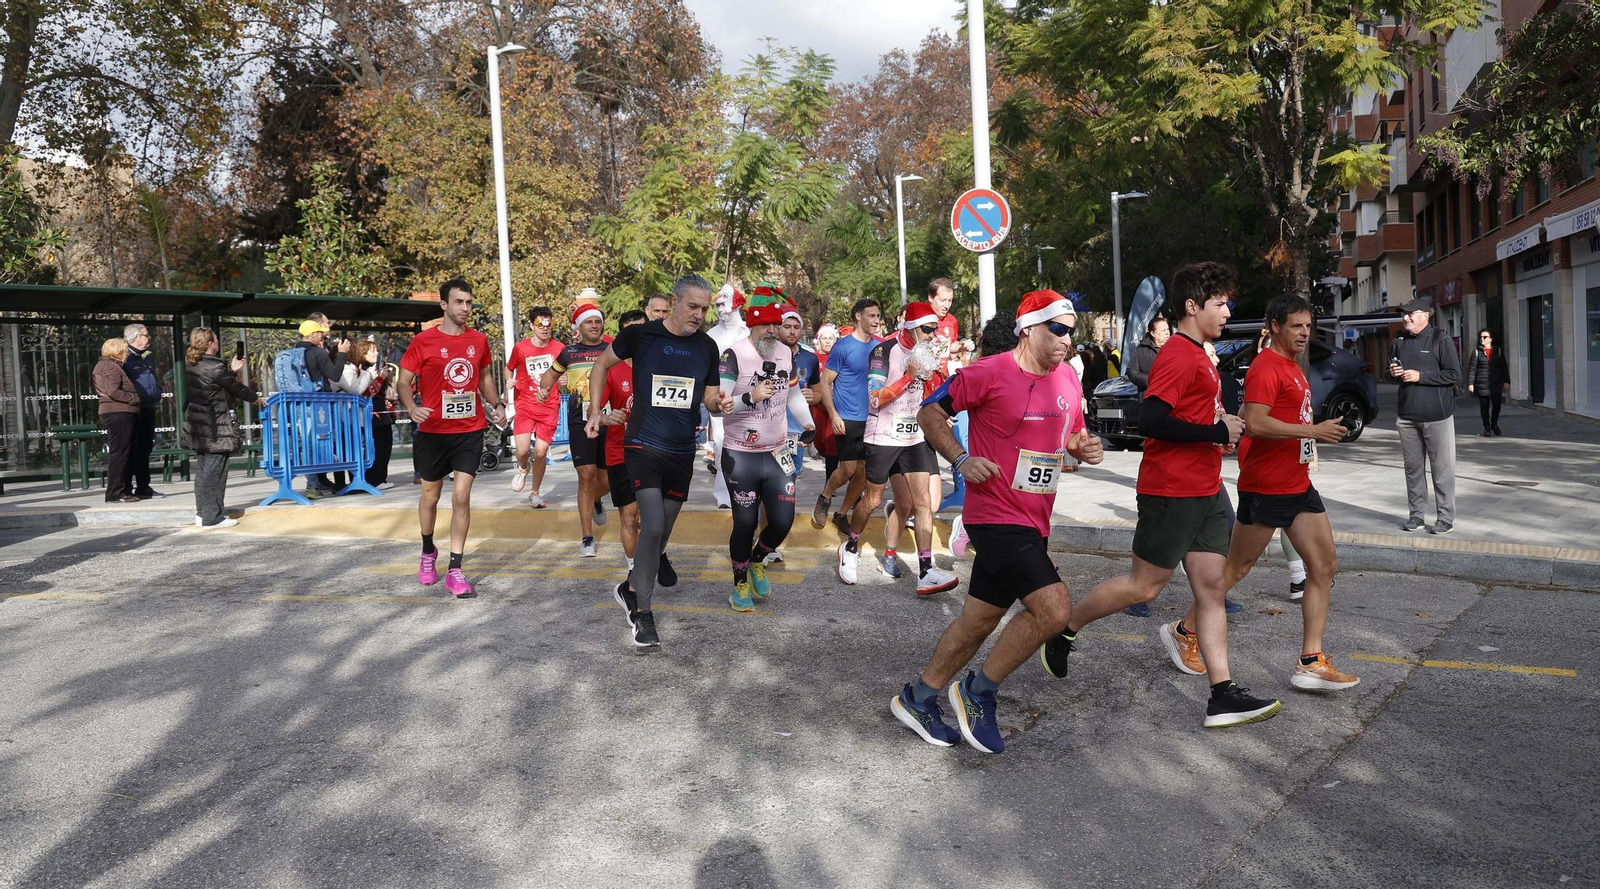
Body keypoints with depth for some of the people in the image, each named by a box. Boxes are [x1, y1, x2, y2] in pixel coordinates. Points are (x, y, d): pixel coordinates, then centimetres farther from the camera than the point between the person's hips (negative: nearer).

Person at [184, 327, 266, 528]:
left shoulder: (192, 366, 9)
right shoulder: (215, 366, -17)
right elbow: (236, 387, -7)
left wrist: (231, 369, 22)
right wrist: (256, 398, 9)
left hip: (197, 424, 9)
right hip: (214, 427, -9)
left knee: (203, 468, 15)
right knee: (214, 471, -5)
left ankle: (202, 512, 22)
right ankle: (212, 517, -3)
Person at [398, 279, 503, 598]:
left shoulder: (479, 340, 4)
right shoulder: (423, 341, -6)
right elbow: (404, 381, -2)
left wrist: (497, 406, 4)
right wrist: (412, 408, -20)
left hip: (470, 431, 1)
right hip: (433, 431, -1)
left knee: (461, 497, -5)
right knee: (430, 495, 14)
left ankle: (455, 571, 1)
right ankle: (428, 552, 40)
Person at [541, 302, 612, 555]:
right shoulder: (569, 352, 9)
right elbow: (552, 373, 25)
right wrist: (545, 389, 4)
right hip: (580, 421, 0)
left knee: (605, 478, 6)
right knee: (586, 475, -8)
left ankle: (596, 501, 45)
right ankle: (587, 538, 0)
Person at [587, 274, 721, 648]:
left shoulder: (707, 346, 1)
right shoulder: (641, 335, -8)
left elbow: (710, 397, 9)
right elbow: (602, 364, 7)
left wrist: (719, 404, -14)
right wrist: (596, 410, 1)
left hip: (682, 451, 4)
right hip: (643, 445, -4)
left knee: (664, 528, 14)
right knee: (653, 526, -18)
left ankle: (632, 588, 41)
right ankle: (641, 610, -2)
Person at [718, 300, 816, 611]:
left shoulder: (787, 353, 4)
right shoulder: (733, 356, -16)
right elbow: (716, 404, -26)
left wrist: (809, 425, 17)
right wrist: (750, 398, -40)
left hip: (777, 453, 5)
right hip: (741, 456, -5)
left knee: (783, 521, 2)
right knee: (745, 523, 1)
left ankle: (757, 561, 34)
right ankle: (740, 584, 25)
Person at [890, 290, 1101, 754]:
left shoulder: (1067, 380, 9)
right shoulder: (990, 372, -13)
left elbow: (1074, 432, 24)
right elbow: (930, 412, -4)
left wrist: (1085, 447, 1)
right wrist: (961, 459, -17)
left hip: (1033, 523, 8)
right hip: (996, 516, -8)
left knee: (980, 619, 14)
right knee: (1054, 610, -17)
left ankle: (917, 698, 30)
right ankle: (978, 691, 4)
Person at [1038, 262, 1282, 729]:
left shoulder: (1197, 355, 17)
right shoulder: (1177, 356, -16)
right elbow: (1151, 421, -26)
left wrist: (1219, 423, 11)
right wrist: (1217, 433, -21)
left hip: (1205, 491, 10)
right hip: (1171, 492, -10)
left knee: (1211, 586, 5)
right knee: (1144, 585, -1)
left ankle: (1223, 696, 7)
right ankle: (1063, 631, 18)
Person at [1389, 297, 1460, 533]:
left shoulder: (1440, 340, -5)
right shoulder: (1399, 342, 12)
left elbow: (1454, 374, -11)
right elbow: (1392, 370, 25)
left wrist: (1420, 376, -16)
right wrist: (1393, 373, 2)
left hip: (1436, 416, -5)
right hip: (1407, 415, 5)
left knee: (1442, 468, -1)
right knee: (1413, 467, 9)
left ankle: (1446, 518, 4)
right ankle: (1416, 515, 16)